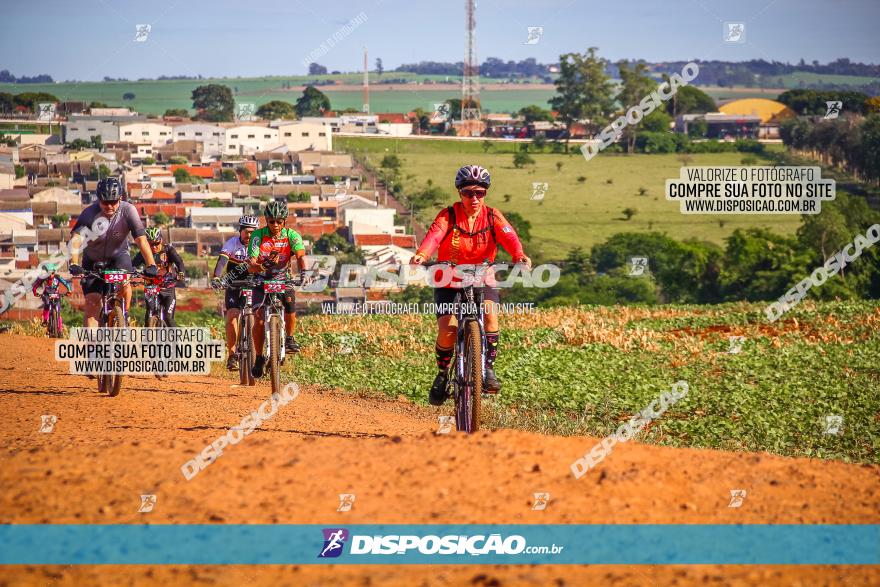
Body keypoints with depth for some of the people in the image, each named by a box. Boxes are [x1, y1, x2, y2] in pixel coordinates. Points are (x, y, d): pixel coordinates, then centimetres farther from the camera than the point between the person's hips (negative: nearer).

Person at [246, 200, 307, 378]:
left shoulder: (292, 236, -13)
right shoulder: (258, 236, -16)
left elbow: (300, 255, -27)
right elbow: (250, 265, -22)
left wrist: (303, 271, -47)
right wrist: (258, 267, -45)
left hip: (282, 279, 1)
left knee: (290, 307, -26)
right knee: (259, 317, -16)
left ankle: (289, 339, 2)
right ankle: (259, 358, -4)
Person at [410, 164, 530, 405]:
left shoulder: (492, 217, -4)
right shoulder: (448, 216, -8)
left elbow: (508, 236, -23)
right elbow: (434, 235, -27)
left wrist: (520, 255, -45)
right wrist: (421, 255, -50)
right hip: (449, 281, -1)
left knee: (490, 314, -29)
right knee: (447, 328, -18)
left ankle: (488, 367, -14)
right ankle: (442, 373, 8)